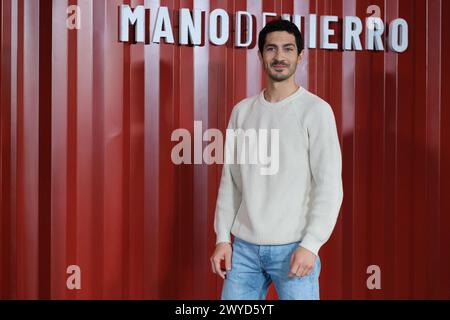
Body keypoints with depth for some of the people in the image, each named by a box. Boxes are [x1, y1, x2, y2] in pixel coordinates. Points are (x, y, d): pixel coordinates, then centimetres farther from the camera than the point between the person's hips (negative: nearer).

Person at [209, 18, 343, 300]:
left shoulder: (316, 110, -5)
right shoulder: (242, 111, 8)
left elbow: (329, 185, -9)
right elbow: (230, 180, 10)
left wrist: (310, 244, -15)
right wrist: (223, 237, 5)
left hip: (292, 247, -4)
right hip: (244, 246, 4)